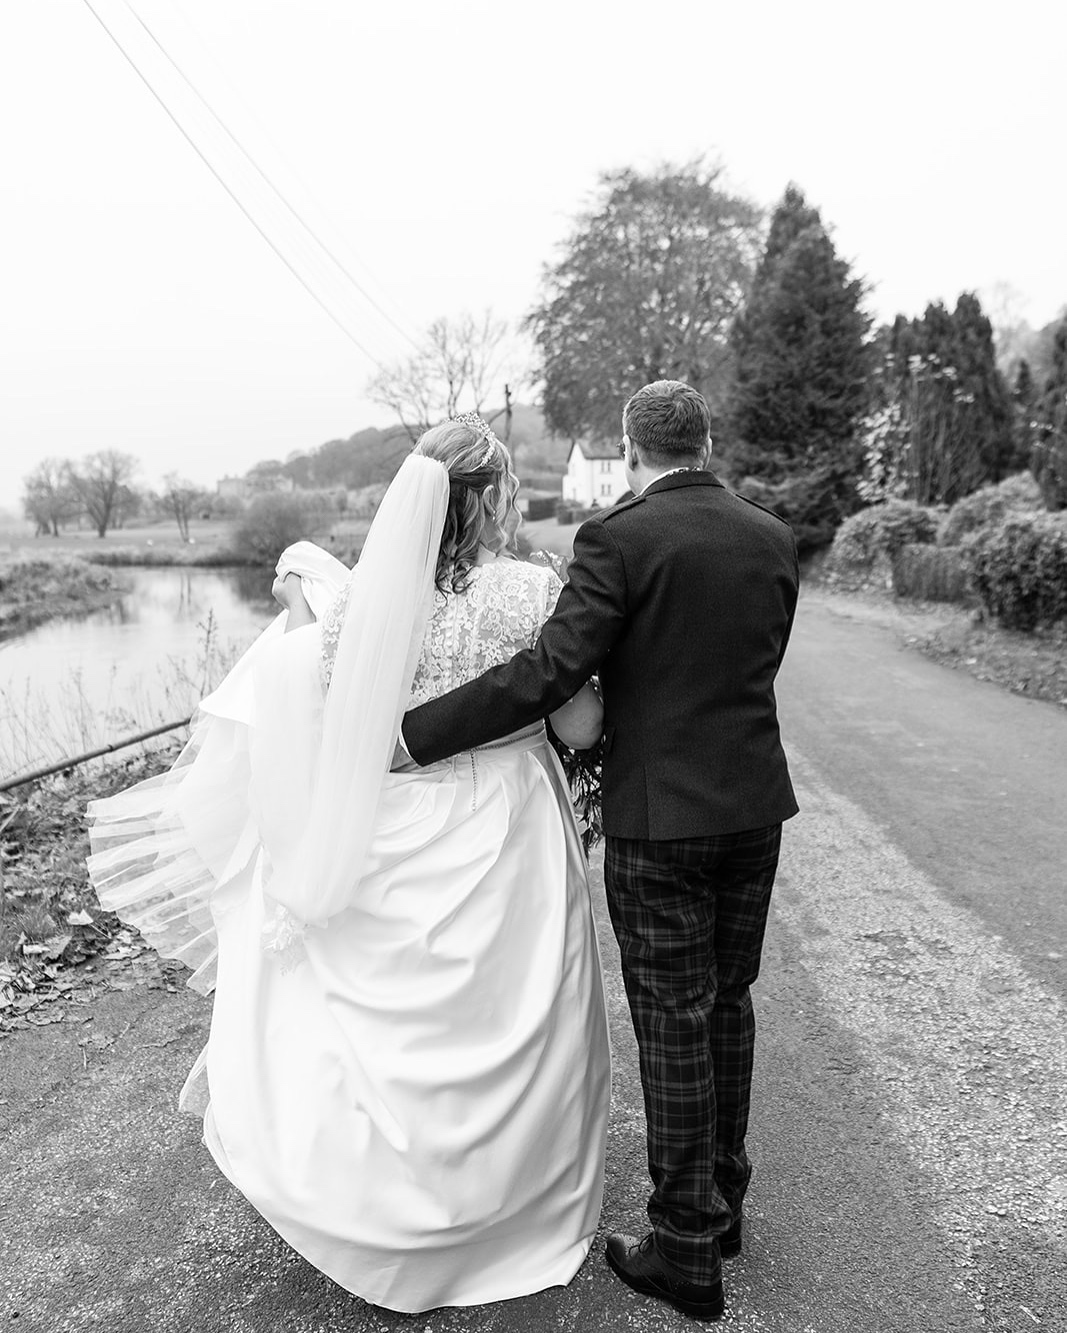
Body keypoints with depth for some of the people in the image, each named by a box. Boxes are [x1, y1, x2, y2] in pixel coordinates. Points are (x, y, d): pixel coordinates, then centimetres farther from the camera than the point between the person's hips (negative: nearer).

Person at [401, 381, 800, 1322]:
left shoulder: (619, 540, -14)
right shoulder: (774, 539, 5)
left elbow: (547, 675, -21)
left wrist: (414, 735, -15)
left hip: (659, 819, -6)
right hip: (755, 807, 6)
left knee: (674, 1026, 6)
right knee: (728, 1002, 20)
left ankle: (688, 1251, 21)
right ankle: (722, 1202, 37)